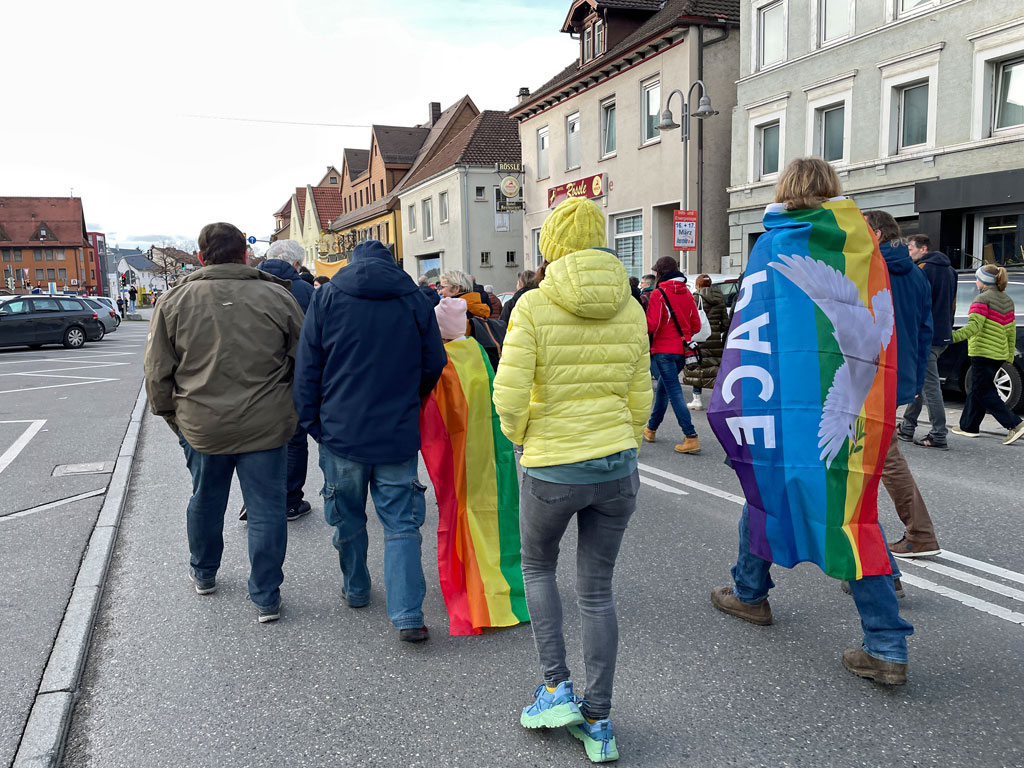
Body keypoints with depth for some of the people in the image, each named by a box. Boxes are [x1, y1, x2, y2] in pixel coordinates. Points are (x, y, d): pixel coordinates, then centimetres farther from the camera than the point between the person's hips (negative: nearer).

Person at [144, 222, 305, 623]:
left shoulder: (175, 301, -4)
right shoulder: (278, 297, -7)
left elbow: (157, 372, 2)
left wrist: (171, 415, 17)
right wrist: (294, 410, 14)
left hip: (202, 426, 2)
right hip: (265, 426, -2)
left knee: (205, 501, 22)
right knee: (267, 510, 8)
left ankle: (203, 573, 44)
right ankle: (266, 599, 16)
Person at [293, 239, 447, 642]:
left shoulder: (327, 296, 1)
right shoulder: (415, 299, 3)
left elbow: (307, 368, 0)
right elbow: (434, 366, 7)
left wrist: (311, 422, 7)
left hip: (342, 431, 0)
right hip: (398, 435, 0)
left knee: (348, 518, 18)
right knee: (401, 523, 4)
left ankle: (356, 589, 36)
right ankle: (408, 615, -2)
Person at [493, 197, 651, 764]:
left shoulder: (535, 305, -12)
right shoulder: (630, 309, 2)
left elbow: (509, 395, -16)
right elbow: (639, 398, 7)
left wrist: (518, 436, 4)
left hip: (551, 468, -4)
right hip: (617, 467, 4)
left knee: (537, 567, 24)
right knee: (597, 590, 15)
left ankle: (556, 688, 21)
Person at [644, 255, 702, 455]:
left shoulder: (658, 294, -10)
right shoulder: (687, 293, 9)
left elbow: (651, 325, -16)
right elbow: (696, 325, 10)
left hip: (664, 350, -7)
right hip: (682, 350, 7)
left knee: (674, 392, -8)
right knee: (662, 388, 20)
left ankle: (691, 438, -15)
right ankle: (651, 429, 34)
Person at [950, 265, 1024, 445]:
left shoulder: (982, 299, -12)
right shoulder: (1007, 300, 14)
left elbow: (974, 326, -26)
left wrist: (954, 336, -37)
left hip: (983, 352, -9)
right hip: (999, 354, 9)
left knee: (984, 392, -4)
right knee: (977, 389, 17)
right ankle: (969, 426, 23)